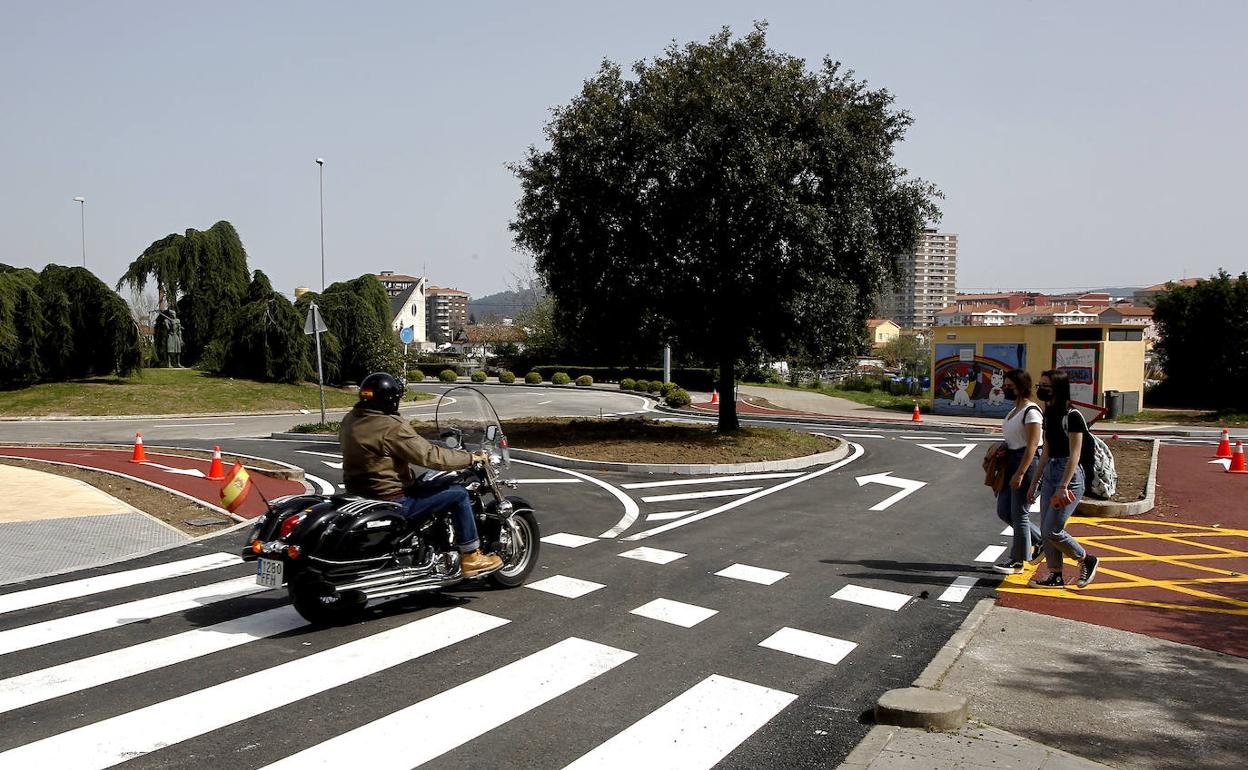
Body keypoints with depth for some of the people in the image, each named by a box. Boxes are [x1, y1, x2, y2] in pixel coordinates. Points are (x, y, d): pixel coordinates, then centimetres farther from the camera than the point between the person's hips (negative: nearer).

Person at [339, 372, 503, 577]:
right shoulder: (392, 427, -22)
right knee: (458, 494, -3)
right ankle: (471, 558, 5)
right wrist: (471, 458, -10)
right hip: (391, 501, -9)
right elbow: (430, 456, -21)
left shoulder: (349, 420, 4)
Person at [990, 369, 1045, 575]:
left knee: (1019, 514, -2)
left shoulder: (1031, 411, -15)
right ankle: (1041, 540, 27)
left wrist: (1019, 473, -24)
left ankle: (1018, 561, 9)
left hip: (1027, 464, -10)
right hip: (1011, 461, 10)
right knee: (1003, 511, 11)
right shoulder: (1015, 410, 14)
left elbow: (1032, 445, -21)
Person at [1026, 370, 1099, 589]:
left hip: (1069, 474, -8)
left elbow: (1074, 455, -17)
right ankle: (1055, 575, 17)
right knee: (1045, 529, 8)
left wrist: (1063, 487, -21)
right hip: (1049, 473, 9)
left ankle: (1087, 560, 14)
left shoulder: (1072, 416, -14)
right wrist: (1034, 482, 16)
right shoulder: (1049, 415, 11)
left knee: (1052, 529, -8)